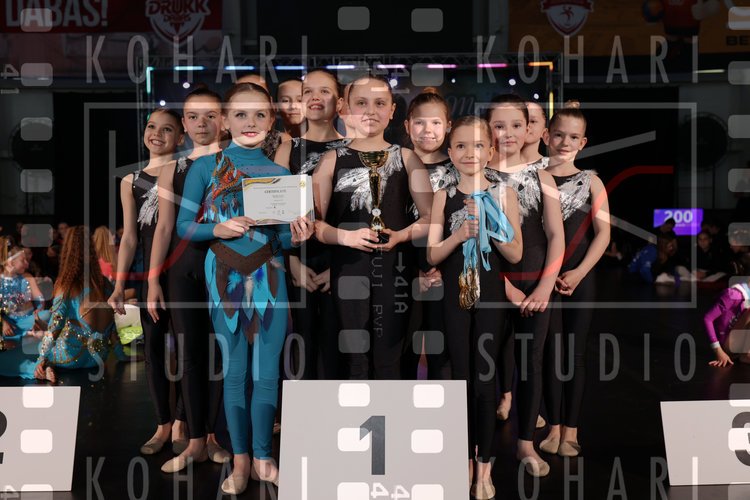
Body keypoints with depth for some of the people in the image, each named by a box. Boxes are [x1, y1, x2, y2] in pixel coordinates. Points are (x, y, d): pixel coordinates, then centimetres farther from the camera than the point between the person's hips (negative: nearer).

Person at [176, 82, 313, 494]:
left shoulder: (280, 173, 6)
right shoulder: (205, 167, 0)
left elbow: (279, 239, 8)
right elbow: (184, 226, 0)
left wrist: (296, 236, -14)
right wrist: (218, 229, -18)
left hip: (269, 276, 2)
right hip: (225, 275, -1)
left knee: (267, 371, 4)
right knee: (234, 371, 5)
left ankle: (262, 457, 17)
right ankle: (240, 460, 16)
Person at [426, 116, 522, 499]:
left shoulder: (503, 195, -1)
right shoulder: (444, 197, 1)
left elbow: (516, 254, -2)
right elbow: (432, 255, -2)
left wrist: (488, 228, -16)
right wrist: (460, 234, -17)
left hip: (490, 294, -1)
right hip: (455, 295, 1)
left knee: (485, 379, 2)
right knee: (461, 378, 8)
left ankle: (484, 466, 11)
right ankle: (467, 459, 21)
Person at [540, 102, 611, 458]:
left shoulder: (590, 182, 2)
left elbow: (603, 232, -4)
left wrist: (578, 273, -13)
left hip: (580, 278, 0)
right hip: (544, 277, 0)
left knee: (575, 353, 5)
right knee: (551, 352, 5)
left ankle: (571, 430, 13)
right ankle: (554, 427, 14)